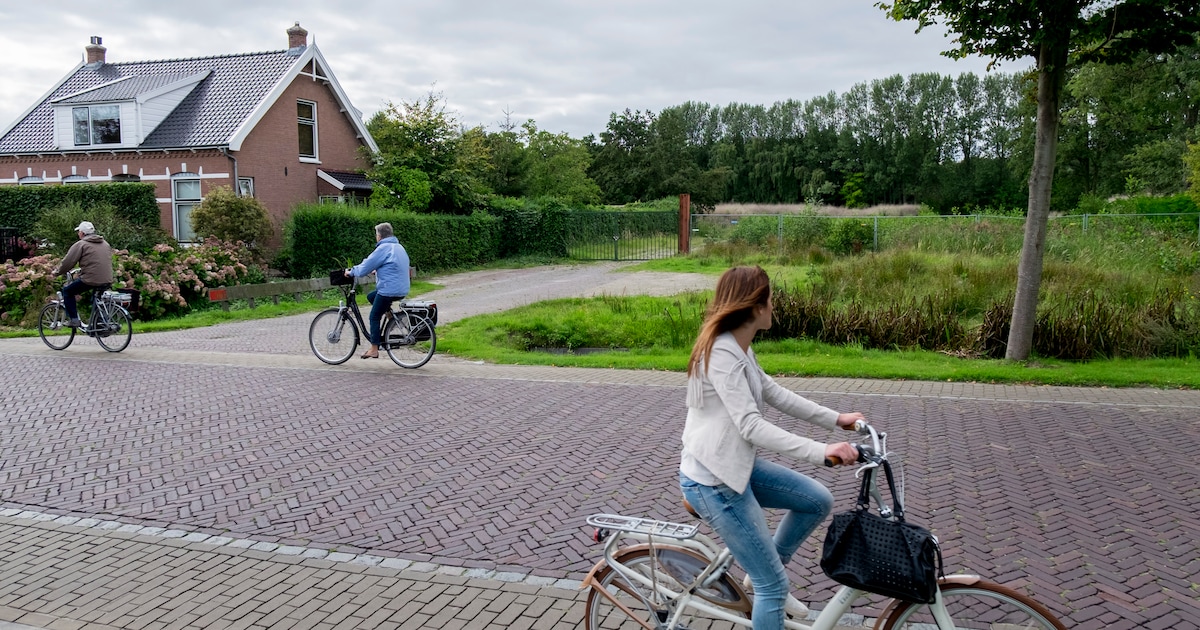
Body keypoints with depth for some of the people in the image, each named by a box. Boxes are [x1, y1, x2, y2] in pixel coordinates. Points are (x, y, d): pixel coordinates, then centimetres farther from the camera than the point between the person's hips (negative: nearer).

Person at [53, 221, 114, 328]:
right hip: (107, 281, 6)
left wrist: (57, 272, 14)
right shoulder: (105, 243, 17)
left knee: (67, 291, 15)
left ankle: (74, 320, 8)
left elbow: (67, 262, -4)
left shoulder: (81, 244, -3)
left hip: (90, 280, -6)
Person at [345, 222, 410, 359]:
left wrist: (351, 272, 4)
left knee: (374, 317, 3)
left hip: (389, 290, -8)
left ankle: (374, 350, 3)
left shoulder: (383, 248, -13)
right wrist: (377, 270, 32)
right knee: (371, 296, 27)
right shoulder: (398, 246, 14)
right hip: (401, 290, 8)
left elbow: (364, 268, -12)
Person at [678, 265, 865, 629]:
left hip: (737, 466, 10)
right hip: (714, 482, -10)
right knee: (773, 585, -2)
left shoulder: (738, 348, 8)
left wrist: (836, 419, 12)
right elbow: (751, 426, -30)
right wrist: (821, 452, -35)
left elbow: (775, 395, 15)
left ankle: (762, 577, 24)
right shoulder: (722, 354, -24)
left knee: (818, 501, 13)